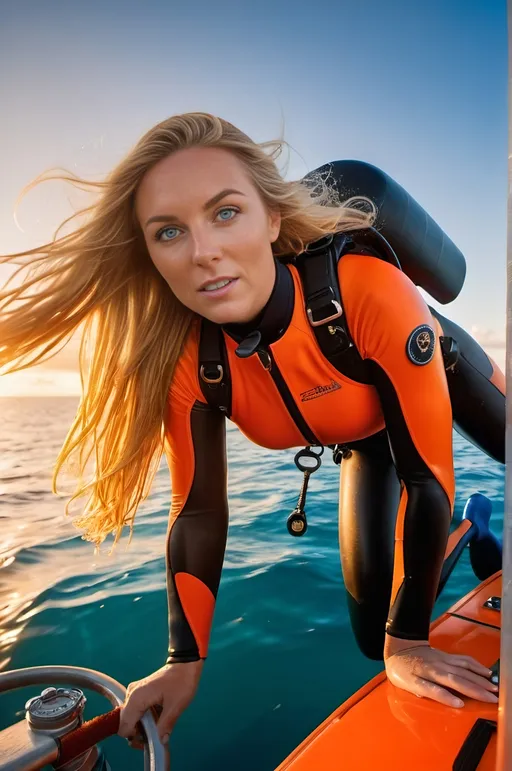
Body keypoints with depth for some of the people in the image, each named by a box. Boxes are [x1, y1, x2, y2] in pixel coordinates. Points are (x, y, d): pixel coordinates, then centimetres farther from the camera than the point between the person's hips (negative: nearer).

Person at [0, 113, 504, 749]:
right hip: (365, 438, 2)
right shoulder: (186, 362, -28)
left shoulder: (370, 289, -40)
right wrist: (185, 662, -16)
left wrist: (407, 641, -26)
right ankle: (460, 527, 30)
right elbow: (199, 512, -19)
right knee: (374, 633, 7)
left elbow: (426, 472, -33)